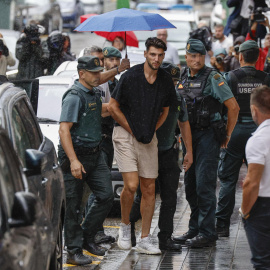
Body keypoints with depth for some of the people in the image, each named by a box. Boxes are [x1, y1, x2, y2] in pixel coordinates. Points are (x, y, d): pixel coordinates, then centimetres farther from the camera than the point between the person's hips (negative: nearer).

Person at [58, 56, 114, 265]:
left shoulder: (94, 94, 13)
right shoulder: (74, 97, -15)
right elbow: (64, 130, -22)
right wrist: (73, 161, -28)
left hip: (95, 154, 8)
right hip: (75, 155, -8)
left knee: (106, 197, 4)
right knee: (74, 205, -2)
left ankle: (87, 237, 20)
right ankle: (74, 252, 3)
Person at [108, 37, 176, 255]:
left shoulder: (166, 80, 3)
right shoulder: (130, 76, -12)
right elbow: (113, 107, -6)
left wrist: (151, 130, 5)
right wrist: (132, 130, -4)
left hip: (149, 139, 5)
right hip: (125, 135, -5)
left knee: (149, 188, 4)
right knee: (131, 185, -15)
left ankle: (145, 240, 10)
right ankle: (125, 226, 11)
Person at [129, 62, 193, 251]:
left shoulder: (178, 99, 4)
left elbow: (184, 124, 17)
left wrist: (189, 151, 14)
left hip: (169, 154, 5)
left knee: (170, 198, 1)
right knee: (145, 196, -2)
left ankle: (165, 238, 8)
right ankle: (128, 224, 26)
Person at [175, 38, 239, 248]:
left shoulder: (212, 77, -11)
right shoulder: (183, 78, 10)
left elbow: (233, 107, -15)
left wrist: (227, 134, -9)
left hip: (208, 135, -8)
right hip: (189, 135, 8)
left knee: (204, 184, -9)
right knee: (190, 184, 12)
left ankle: (207, 233, -6)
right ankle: (195, 229, 23)